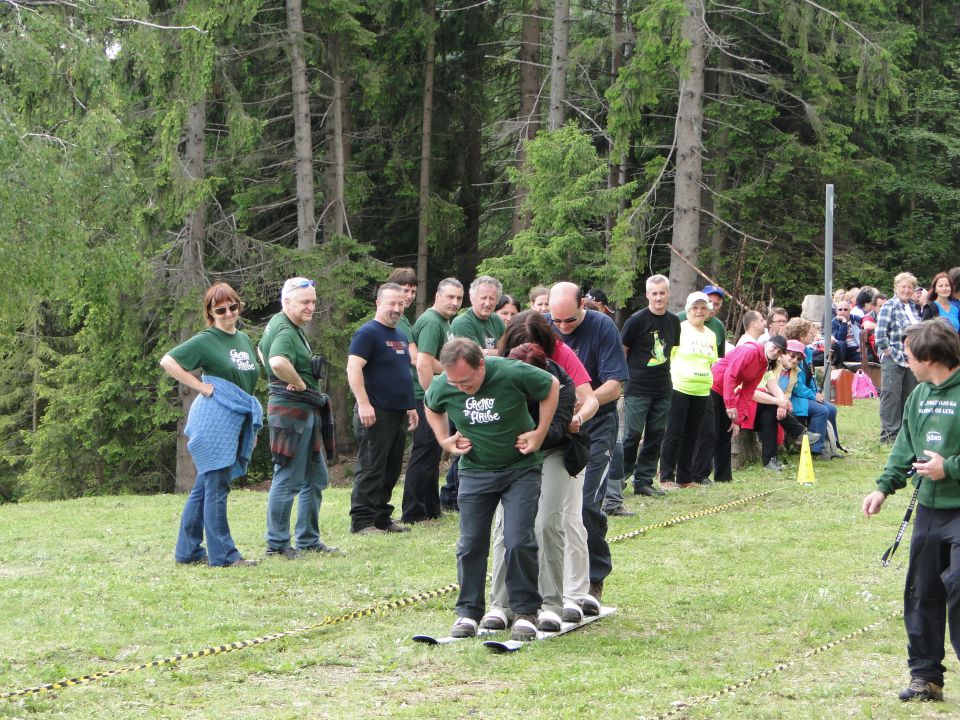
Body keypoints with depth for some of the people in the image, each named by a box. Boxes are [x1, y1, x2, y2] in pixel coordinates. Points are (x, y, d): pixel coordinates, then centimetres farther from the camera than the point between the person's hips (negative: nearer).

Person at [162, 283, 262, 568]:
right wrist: (201, 386, -15)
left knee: (203, 487, 12)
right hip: (215, 420, -8)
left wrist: (253, 427, 22)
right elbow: (167, 361, -13)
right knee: (216, 487, -5)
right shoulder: (205, 341, -7)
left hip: (237, 421, 8)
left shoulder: (244, 340, 15)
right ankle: (223, 555, -4)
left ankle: (188, 552, 17)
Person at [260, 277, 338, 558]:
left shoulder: (278, 323, 13)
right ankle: (277, 544, 4)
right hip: (291, 410, -11)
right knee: (288, 480, -4)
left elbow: (262, 349, 32)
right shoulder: (286, 332, -19)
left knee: (316, 479, 15)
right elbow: (278, 362, -40)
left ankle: (308, 540, 22)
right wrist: (300, 384, -22)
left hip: (307, 411, 11)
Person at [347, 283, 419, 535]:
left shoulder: (400, 336, 19)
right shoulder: (368, 333, -9)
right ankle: (361, 521, -4)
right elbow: (353, 368, -18)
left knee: (391, 470, 11)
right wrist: (364, 404, -25)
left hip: (398, 413, 9)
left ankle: (382, 517, 18)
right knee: (371, 469, -7)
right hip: (376, 413, -9)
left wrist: (410, 406, 23)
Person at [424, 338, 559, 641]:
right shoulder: (442, 387, -14)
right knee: (471, 544, 2)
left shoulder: (512, 373, -24)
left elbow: (552, 386, -5)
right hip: (475, 472, 3)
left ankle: (525, 612, 2)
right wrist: (445, 439, 1)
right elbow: (431, 406, 12)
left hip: (521, 470, -3)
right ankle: (468, 611, 14)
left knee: (519, 542, -9)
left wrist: (540, 433, -7)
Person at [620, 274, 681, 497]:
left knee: (656, 435, 6)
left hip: (663, 389, 6)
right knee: (633, 434, -7)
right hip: (637, 388, -5)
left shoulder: (673, 321, 8)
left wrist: (663, 368, 13)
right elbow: (621, 350, -2)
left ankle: (644, 481, 13)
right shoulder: (637, 320, -9)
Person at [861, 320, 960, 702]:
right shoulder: (919, 395, 10)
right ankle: (925, 675, 24)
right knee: (922, 592, 13)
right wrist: (885, 486, 10)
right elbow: (905, 447, 18)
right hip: (929, 510, 8)